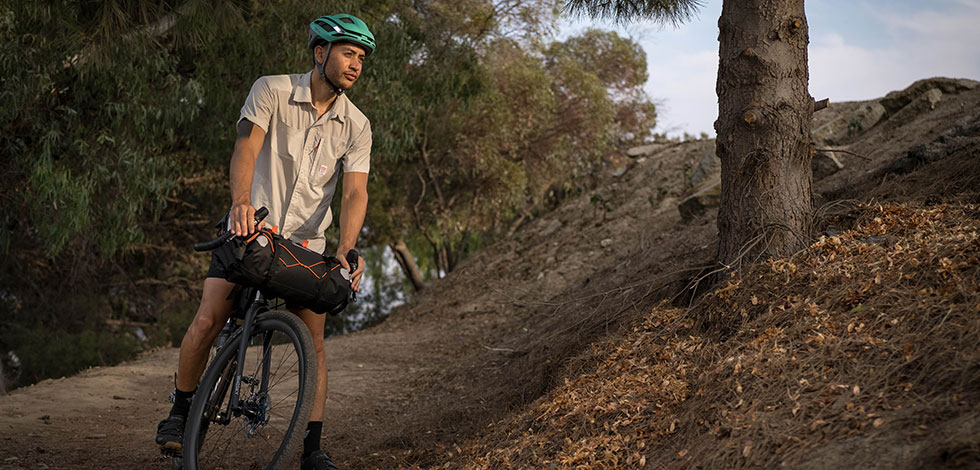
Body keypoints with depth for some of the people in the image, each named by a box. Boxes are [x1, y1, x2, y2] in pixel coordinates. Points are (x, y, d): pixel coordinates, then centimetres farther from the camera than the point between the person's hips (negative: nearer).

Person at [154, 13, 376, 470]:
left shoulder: (356, 127, -3)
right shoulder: (271, 91, -10)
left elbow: (354, 193, -11)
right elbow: (247, 148, -23)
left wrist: (344, 252, -28)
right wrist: (241, 201, -43)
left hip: (306, 243, 2)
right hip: (250, 230, -2)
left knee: (313, 342, -5)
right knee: (207, 320, -13)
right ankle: (181, 410, 10)